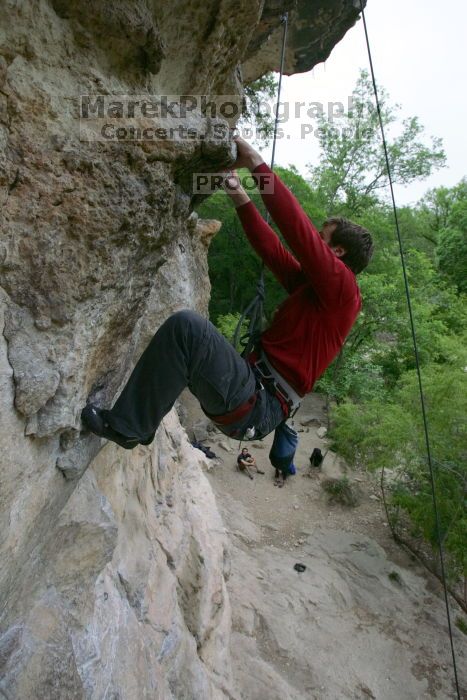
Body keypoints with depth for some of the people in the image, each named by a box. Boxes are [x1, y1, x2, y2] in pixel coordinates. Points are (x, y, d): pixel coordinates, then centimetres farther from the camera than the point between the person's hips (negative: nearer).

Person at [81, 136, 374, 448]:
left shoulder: (341, 285, -6)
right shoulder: (310, 284, 19)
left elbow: (299, 230, -17)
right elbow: (273, 249, 19)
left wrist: (257, 163, -12)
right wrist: (240, 197, 17)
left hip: (256, 409, -10)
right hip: (254, 388, 10)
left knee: (186, 326, -27)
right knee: (186, 330, 23)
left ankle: (126, 426, -13)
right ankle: (139, 425, 18)